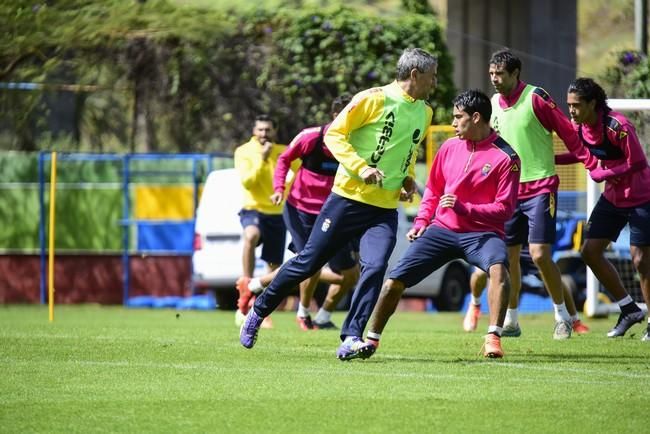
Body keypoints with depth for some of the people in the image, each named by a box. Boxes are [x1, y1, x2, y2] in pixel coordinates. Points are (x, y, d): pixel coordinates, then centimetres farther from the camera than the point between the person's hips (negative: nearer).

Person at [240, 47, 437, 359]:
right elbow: (334, 134, -9)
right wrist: (360, 168, -21)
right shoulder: (373, 99, -10)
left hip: (385, 210, 5)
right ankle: (259, 311, 23)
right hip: (348, 198, -4)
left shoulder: (424, 113, 11)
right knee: (308, 262, 3)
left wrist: (408, 178, 10)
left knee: (375, 267, -19)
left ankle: (351, 339, -17)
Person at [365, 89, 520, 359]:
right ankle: (371, 341, 12)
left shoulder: (505, 157, -9)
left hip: (482, 233, -4)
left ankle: (493, 339, -36)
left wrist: (464, 208, -21)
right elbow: (432, 190, 22)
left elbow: (504, 209, -11)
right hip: (442, 229, 4)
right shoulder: (450, 147, 8)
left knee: (498, 267, -37)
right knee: (395, 280, -5)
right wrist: (421, 221, 9)